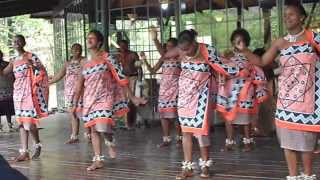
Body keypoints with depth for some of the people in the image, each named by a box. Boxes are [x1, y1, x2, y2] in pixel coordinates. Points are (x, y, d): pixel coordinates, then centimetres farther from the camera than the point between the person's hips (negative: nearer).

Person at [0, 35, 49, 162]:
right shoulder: (13, 61, 15)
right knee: (21, 122, 3)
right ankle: (24, 152, 6)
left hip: (29, 92, -6)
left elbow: (43, 72, -7)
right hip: (18, 92, 6)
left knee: (29, 122, -10)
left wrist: (33, 65, -23)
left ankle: (37, 145, 16)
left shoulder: (31, 56, -3)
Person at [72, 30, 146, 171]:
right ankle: (98, 160, 15)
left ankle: (111, 143, 13)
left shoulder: (107, 58, -4)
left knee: (102, 128, -20)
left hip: (104, 97, -5)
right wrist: (75, 104, 14)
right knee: (93, 129, 6)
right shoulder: (86, 62, 11)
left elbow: (120, 78, -5)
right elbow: (80, 84, 16)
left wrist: (132, 97, -7)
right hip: (89, 99, 5)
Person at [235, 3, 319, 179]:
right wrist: (244, 50, -3)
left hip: (306, 96, -3)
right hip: (286, 97, 4)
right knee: (288, 137, 6)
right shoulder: (279, 43, 6)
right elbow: (262, 62, 9)